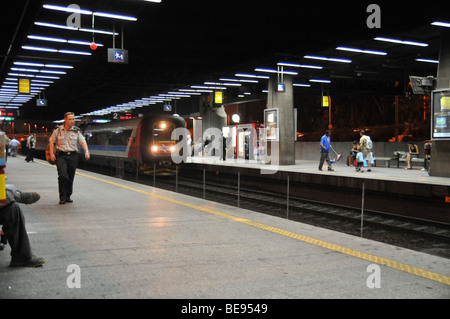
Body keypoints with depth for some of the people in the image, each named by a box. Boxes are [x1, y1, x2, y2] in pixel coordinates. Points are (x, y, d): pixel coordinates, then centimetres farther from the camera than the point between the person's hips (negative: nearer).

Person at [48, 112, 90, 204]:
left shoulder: (76, 131, 7)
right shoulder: (58, 130, 3)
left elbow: (83, 141, 0)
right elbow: (52, 141, 9)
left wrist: (86, 151, -16)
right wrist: (51, 153, 0)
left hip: (73, 156, 2)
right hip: (61, 156, -2)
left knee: (70, 177, 6)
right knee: (63, 175, -16)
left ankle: (68, 196, 20)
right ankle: (62, 197, -8)